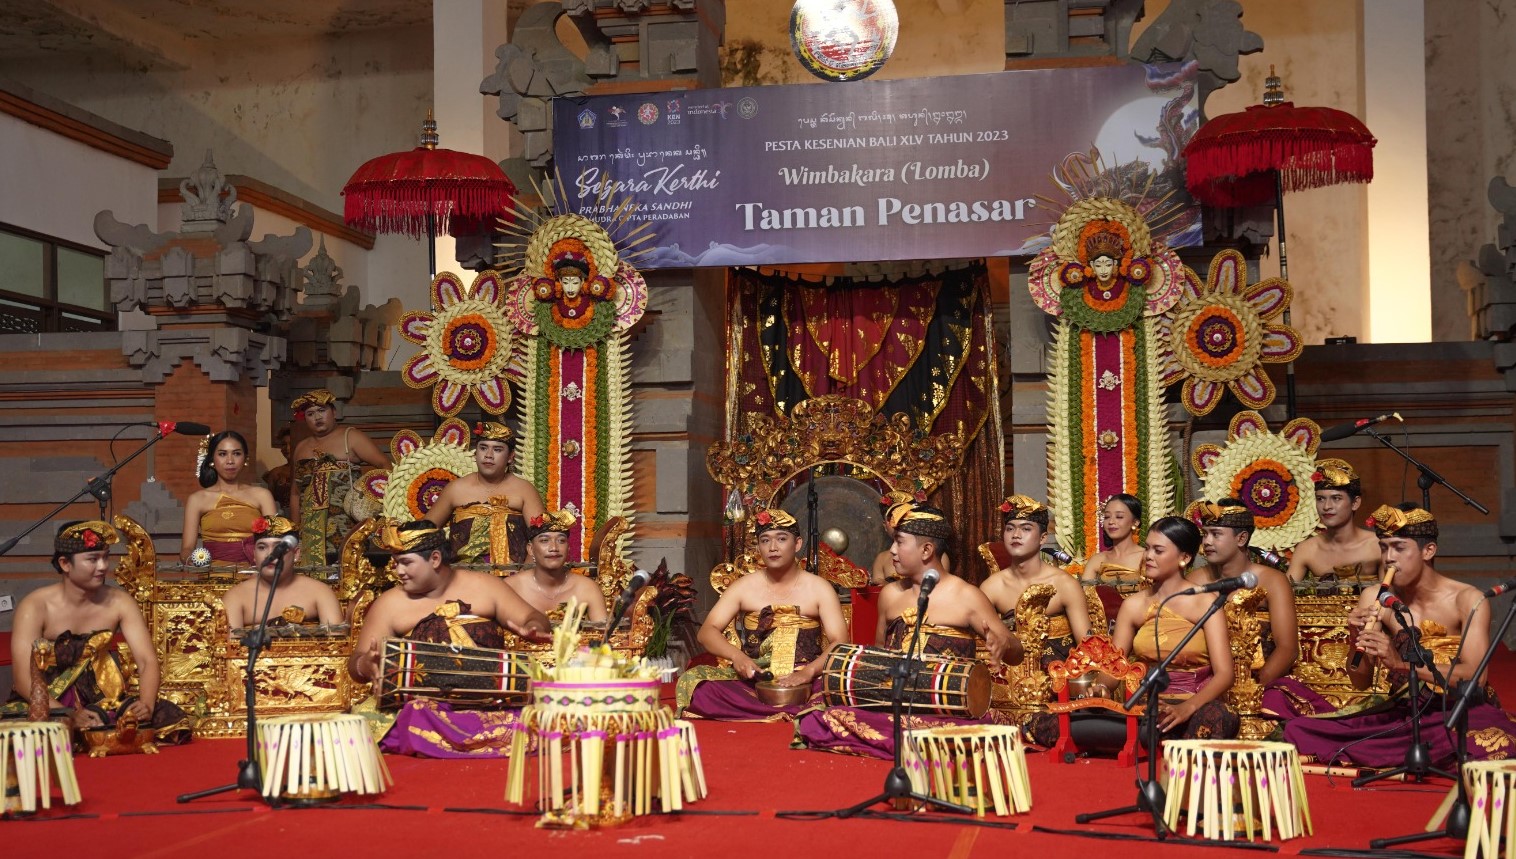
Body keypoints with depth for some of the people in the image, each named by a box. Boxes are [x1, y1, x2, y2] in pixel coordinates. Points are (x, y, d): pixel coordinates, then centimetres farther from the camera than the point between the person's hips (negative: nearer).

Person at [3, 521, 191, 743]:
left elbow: (147, 661, -9)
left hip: (103, 705, 2)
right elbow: (24, 678, -20)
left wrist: (146, 705, -30)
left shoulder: (119, 602, -3)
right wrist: (68, 716, -35)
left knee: (168, 717, -21)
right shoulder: (35, 607, -12)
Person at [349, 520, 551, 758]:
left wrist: (532, 628, -15)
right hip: (422, 703, 2)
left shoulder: (483, 586, 10)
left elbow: (535, 619, 11)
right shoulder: (389, 604, 9)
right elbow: (355, 664, 8)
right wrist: (365, 665, -18)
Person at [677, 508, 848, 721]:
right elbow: (707, 632, 3)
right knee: (693, 680, -26)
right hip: (751, 679, 2)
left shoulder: (818, 588, 5)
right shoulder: (744, 587, 9)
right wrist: (737, 656, -18)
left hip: (806, 683, -2)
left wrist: (808, 672, -24)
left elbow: (840, 643, -5)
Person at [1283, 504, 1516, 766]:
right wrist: (1357, 641, -16)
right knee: (1298, 729, -15)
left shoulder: (1467, 600, -7)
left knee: (1491, 746, -41)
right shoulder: (1374, 599, 3)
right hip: (1403, 713, 4)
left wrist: (1401, 663, -30)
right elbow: (1361, 682, 6)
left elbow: (1475, 677, -19)